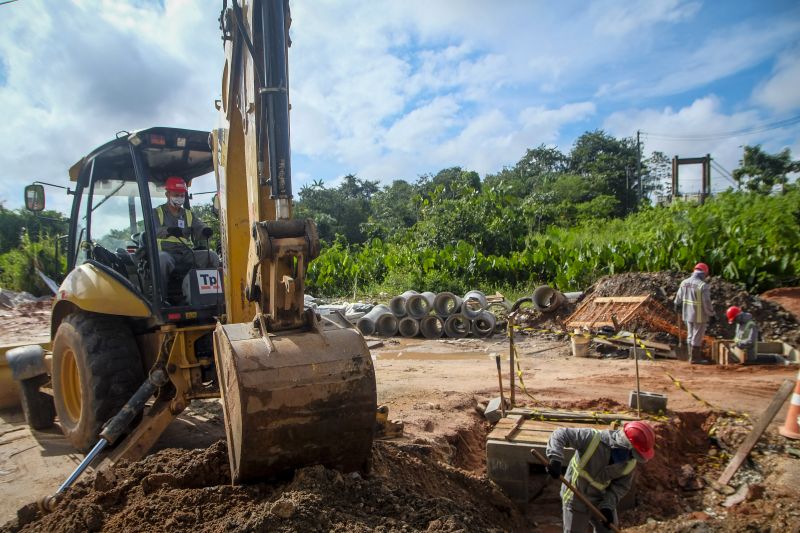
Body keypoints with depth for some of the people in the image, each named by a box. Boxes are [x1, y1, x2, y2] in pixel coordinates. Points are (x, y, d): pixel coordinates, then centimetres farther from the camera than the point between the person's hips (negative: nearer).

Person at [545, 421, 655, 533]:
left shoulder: (630, 462, -14)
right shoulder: (593, 439, -32)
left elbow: (622, 485, -5)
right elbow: (561, 434, -31)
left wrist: (608, 505, -19)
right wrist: (555, 459, -45)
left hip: (602, 500, 5)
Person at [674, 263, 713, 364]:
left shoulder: (684, 282, 1)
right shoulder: (703, 285, -20)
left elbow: (678, 297, 13)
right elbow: (707, 303, -18)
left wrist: (677, 307, 29)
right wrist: (711, 314, -6)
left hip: (688, 314, 7)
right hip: (699, 315, -6)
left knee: (690, 335, 17)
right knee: (697, 336, 4)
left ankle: (692, 356, 27)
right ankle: (695, 358, 12)